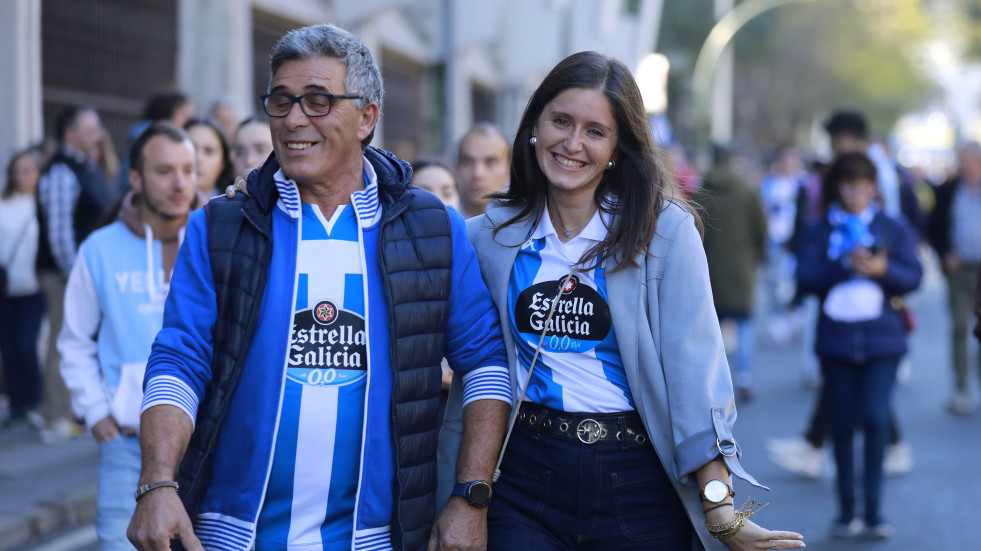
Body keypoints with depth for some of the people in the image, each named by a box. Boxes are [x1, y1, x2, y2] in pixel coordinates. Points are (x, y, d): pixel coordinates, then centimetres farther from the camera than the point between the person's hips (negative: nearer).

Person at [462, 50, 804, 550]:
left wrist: (720, 509, -17)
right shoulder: (490, 237, 3)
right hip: (525, 478, 2)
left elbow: (694, 371, -10)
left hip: (639, 485, -2)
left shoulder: (665, 232, -6)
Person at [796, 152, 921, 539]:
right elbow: (806, 277, -4)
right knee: (843, 424, 4)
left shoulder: (894, 228, 9)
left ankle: (872, 511, -5)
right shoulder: (820, 232, 9)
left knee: (875, 418, -13)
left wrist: (883, 269, -19)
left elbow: (913, 276, 0)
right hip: (836, 339, 1)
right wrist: (845, 265, -17)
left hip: (882, 338, -1)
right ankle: (847, 510, 16)